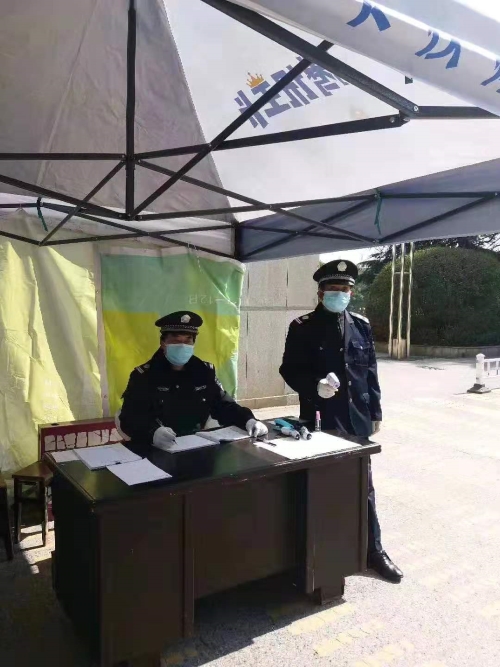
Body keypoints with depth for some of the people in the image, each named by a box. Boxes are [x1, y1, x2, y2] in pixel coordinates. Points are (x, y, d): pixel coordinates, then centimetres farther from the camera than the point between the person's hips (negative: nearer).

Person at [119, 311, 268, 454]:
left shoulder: (204, 371, 7)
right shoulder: (143, 375, -4)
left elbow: (224, 406, 11)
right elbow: (129, 418, -14)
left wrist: (248, 420, -8)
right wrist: (153, 432, -34)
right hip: (156, 450, -2)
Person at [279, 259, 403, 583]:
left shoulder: (362, 326, 7)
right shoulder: (302, 327, -4)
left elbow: (371, 372, 10)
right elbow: (289, 370, -5)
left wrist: (376, 413, 9)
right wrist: (314, 386, -23)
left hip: (357, 419, 4)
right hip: (320, 420, -3)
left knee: (364, 486, 14)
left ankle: (373, 550, 30)